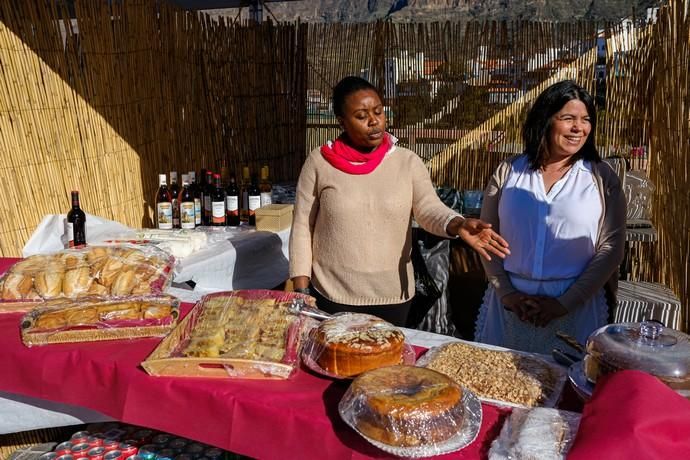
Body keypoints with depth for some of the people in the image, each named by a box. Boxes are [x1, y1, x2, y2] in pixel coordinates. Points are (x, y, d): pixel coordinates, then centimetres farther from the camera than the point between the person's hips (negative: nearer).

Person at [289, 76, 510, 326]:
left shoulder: (407, 161, -2)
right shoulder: (318, 162, -5)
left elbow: (428, 208, -13)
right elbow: (302, 228, -1)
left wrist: (457, 224, -35)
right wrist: (301, 290, -4)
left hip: (393, 294, 2)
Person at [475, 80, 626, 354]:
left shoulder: (602, 178, 0)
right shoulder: (508, 171, 3)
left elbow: (611, 247, -4)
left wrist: (566, 302, -11)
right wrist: (506, 293, -6)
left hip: (576, 306, -1)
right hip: (509, 304, 1)